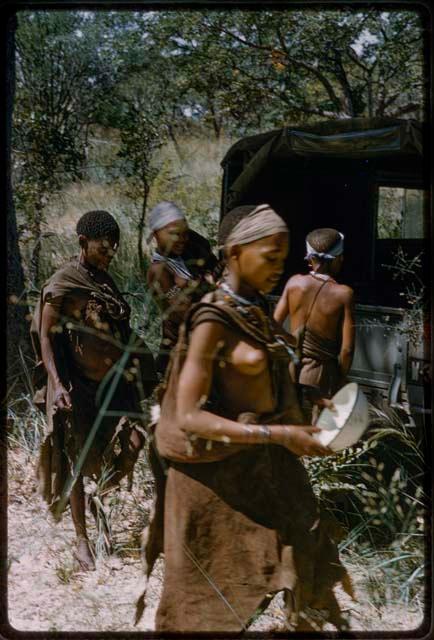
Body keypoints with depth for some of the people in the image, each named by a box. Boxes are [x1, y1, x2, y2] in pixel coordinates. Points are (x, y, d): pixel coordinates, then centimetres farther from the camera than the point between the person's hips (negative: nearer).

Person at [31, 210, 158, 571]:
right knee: (78, 461, 1)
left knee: (134, 441, -6)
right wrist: (57, 385, -23)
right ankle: (82, 542, 10)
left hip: (111, 381, 6)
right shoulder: (62, 284, -11)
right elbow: (46, 338, -13)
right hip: (78, 386, -6)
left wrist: (135, 366, 17)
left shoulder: (103, 280, 9)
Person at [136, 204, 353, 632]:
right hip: (221, 468, -8)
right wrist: (277, 435, -27)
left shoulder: (256, 309, 4)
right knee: (214, 593, 7)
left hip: (263, 464, 8)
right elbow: (188, 417, -24)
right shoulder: (211, 321, -20)